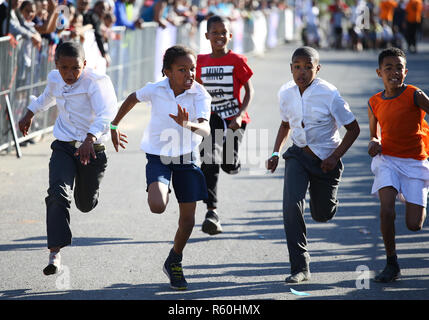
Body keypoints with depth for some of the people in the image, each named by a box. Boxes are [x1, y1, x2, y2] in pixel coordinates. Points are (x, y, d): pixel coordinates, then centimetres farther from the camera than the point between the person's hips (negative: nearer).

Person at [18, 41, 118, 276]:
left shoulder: (95, 82, -19)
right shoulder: (55, 79, 1)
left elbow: (105, 114, -34)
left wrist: (90, 138, -49)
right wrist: (30, 113, 35)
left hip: (92, 149, -3)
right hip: (63, 148, 3)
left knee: (86, 204, 14)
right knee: (58, 194, -20)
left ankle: (87, 191, 55)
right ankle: (55, 254, -24)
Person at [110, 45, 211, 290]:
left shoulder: (200, 95, -17)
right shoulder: (155, 90, -14)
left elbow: (206, 129, -31)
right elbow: (133, 98, 9)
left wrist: (187, 125, -52)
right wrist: (114, 126, 16)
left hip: (187, 159, 1)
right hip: (159, 157, -1)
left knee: (188, 219, 5)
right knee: (157, 206, -27)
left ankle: (175, 262, 32)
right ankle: (163, 191, 11)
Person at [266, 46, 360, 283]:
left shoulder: (329, 94, -19)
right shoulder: (285, 93, -5)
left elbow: (353, 128, -10)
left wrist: (335, 157, -18)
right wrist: (276, 153, 5)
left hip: (325, 159, -2)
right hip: (298, 156, 2)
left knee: (321, 215, 10)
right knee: (291, 205, -19)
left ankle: (327, 204, 52)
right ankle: (300, 268, -13)